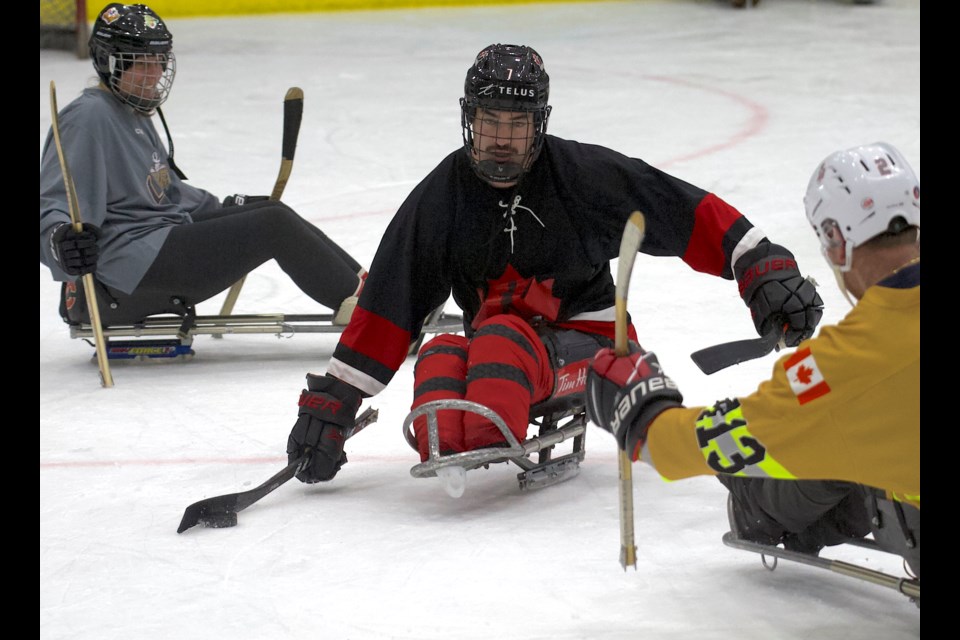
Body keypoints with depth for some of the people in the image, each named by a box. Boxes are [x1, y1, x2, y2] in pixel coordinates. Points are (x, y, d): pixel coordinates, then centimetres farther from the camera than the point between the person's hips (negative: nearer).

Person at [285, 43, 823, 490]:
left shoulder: (584, 173, -9)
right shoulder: (442, 197, -1)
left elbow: (691, 215, -8)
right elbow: (387, 307, 1)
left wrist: (765, 268, -19)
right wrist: (332, 401, -3)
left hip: (587, 342, -3)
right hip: (496, 357, 3)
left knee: (500, 337, -35)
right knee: (439, 362, -30)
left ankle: (491, 449, -56)